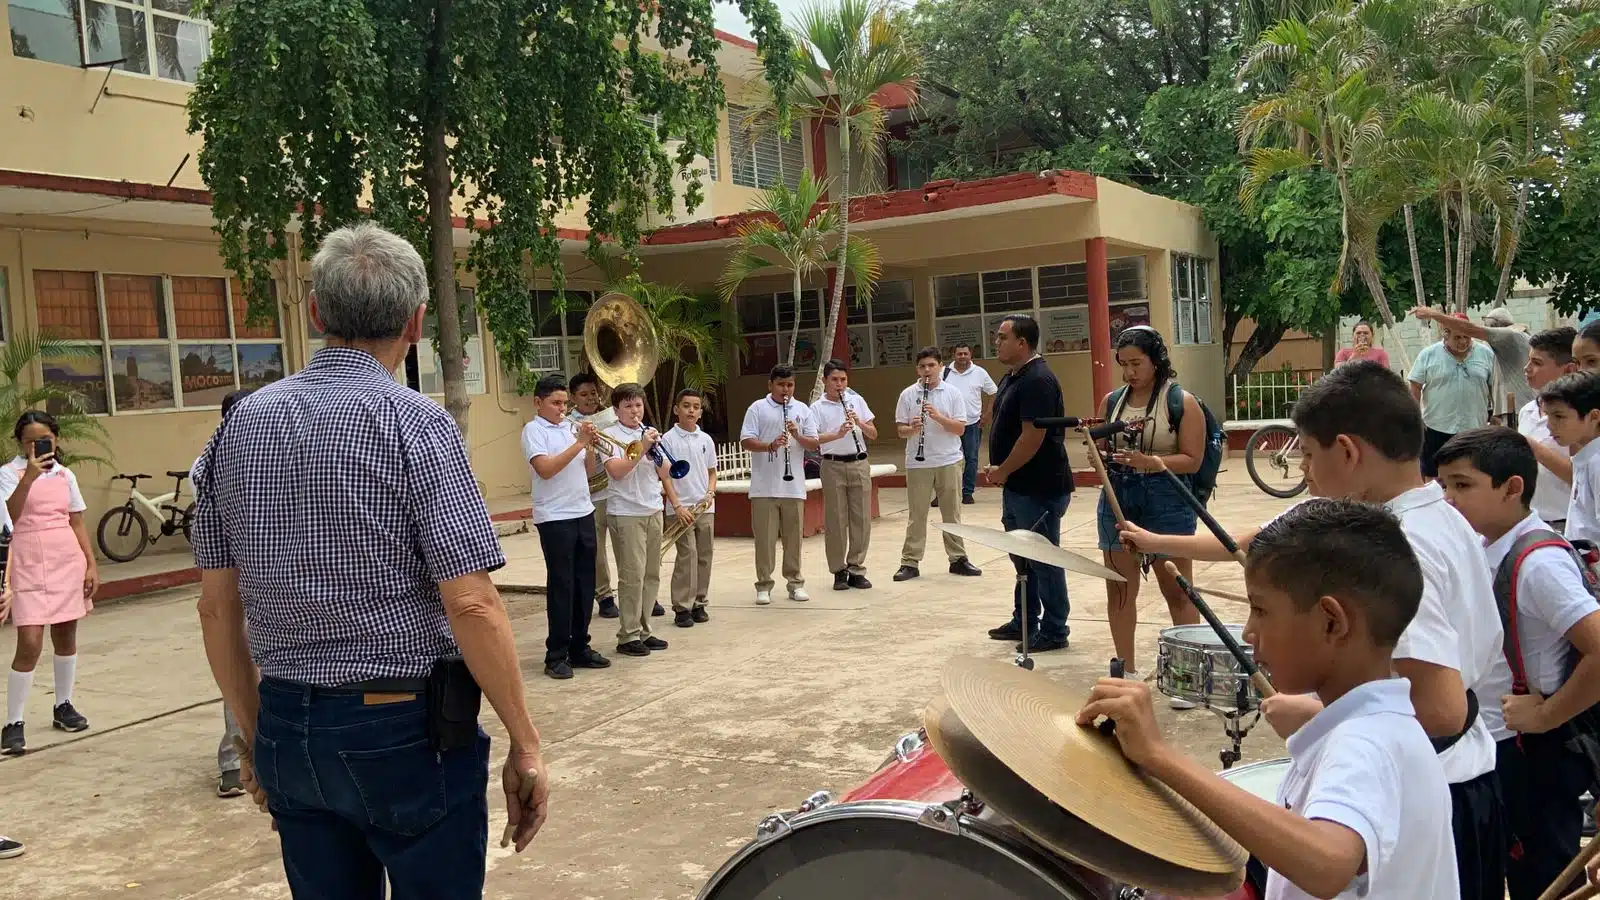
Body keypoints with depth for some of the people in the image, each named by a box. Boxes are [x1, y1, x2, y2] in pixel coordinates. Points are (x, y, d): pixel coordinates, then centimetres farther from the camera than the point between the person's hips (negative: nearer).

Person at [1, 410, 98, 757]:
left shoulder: (65, 475, 10)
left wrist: (91, 564, 5)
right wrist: (29, 476, -24)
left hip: (67, 562, 4)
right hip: (29, 566, -4)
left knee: (66, 635, 12)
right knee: (29, 644, -11)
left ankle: (63, 706, 28)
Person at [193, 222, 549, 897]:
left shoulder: (241, 424, 3)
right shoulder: (415, 424, -13)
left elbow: (217, 607, 7)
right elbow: (471, 605, -18)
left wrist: (257, 737, 17)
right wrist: (524, 745, -9)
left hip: (288, 733, 6)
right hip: (405, 731, -5)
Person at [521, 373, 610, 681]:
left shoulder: (571, 427, 13)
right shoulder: (533, 430, -6)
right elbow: (545, 469, -19)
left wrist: (590, 446, -3)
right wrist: (579, 443, -17)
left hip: (584, 513, 7)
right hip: (555, 518, -7)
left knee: (585, 583, 9)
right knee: (560, 585, -5)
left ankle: (579, 648, 18)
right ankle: (556, 655, 2)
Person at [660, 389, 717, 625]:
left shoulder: (706, 439, 9)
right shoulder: (668, 439, -4)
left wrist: (710, 494, -3)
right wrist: (677, 506, -13)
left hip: (705, 507, 5)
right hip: (681, 508, -5)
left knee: (704, 556, 7)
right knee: (687, 555, -10)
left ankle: (698, 603, 18)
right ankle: (682, 608, -4)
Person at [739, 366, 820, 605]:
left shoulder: (802, 410, 10)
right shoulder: (757, 408, 3)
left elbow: (814, 444, 8)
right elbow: (745, 441, -4)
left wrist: (797, 435, -12)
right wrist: (771, 446, -20)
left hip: (794, 485, 2)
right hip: (764, 486, -2)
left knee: (794, 536, 7)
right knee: (765, 537, 1)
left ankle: (795, 583, 17)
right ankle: (764, 585, 10)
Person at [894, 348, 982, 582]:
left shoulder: (952, 393, 2)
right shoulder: (908, 394, 2)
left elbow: (960, 428, -3)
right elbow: (900, 430, 2)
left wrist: (938, 416, -18)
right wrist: (913, 428, -19)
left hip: (948, 461, 1)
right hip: (917, 463, 0)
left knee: (952, 512, 9)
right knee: (917, 514, 4)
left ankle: (958, 558, 18)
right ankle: (910, 562, 9)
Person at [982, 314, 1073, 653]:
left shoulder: (1038, 380, -19)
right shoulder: (1012, 377, 13)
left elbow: (1033, 436, -24)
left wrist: (1003, 471, -14)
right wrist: (998, 468, 8)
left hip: (1039, 489, -10)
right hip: (1017, 486, 10)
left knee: (1043, 559, 0)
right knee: (1022, 557, 18)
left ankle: (1054, 631, 10)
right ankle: (1024, 621, 31)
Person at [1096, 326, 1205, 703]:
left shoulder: (1182, 402, -5)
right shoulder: (1111, 401, 9)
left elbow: (1192, 460, -9)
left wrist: (1149, 462, -23)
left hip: (1165, 499, -5)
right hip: (1117, 496, 5)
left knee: (1176, 589, 2)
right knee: (1119, 588, 8)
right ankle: (1126, 672, 21)